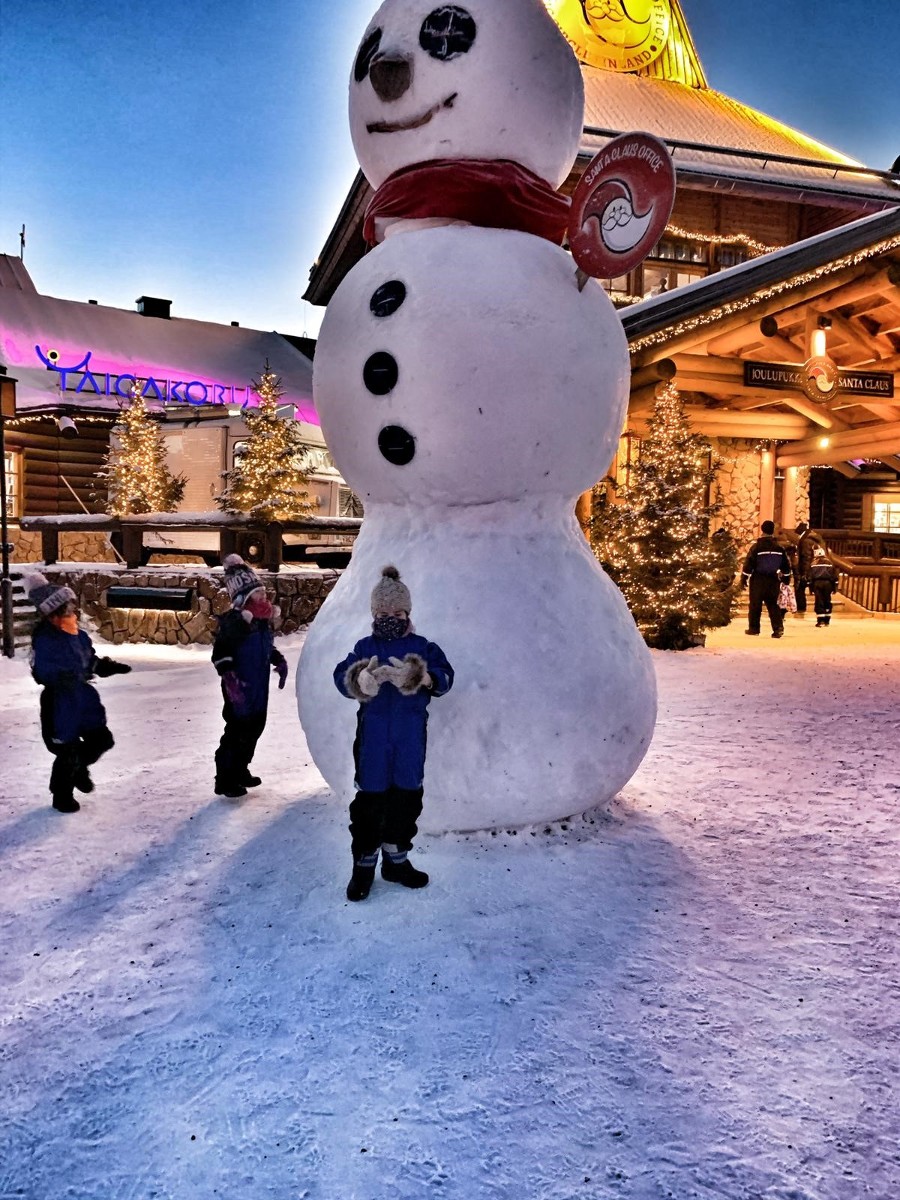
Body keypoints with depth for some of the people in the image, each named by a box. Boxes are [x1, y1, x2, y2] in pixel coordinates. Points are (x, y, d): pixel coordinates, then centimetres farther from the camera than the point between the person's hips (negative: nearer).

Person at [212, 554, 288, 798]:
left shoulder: (265, 618, 8)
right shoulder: (234, 620, -17)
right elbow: (220, 654, -17)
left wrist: (279, 661, 11)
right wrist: (229, 677, -26)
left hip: (260, 687, 8)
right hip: (240, 690, -8)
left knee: (255, 728, 16)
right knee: (237, 731, -2)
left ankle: (240, 771, 34)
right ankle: (225, 780, 11)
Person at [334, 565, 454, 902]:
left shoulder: (422, 647, 4)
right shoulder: (364, 647, 2)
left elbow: (444, 676, -11)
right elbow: (342, 676, -13)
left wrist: (423, 678, -33)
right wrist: (362, 679, -36)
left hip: (411, 738, 2)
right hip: (373, 736, -2)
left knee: (406, 799, 12)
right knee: (369, 800, 2)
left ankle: (396, 860, 29)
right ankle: (364, 864, 18)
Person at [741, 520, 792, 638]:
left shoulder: (756, 547, -10)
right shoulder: (780, 547, 3)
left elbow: (748, 564, -11)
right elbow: (786, 565, 9)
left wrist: (743, 579, -4)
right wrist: (786, 578, 21)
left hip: (758, 581, -3)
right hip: (773, 580, 3)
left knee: (755, 605, 6)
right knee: (773, 604, 10)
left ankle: (754, 629, 11)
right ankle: (778, 628, -1)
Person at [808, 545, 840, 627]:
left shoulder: (814, 563, 7)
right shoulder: (829, 562, 11)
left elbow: (810, 576, 2)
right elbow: (835, 575, 8)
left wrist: (811, 588, 7)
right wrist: (834, 587, 11)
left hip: (817, 583, -2)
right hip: (828, 583, 2)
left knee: (819, 602, -1)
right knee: (827, 601, 12)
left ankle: (820, 620, -9)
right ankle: (827, 620, 15)